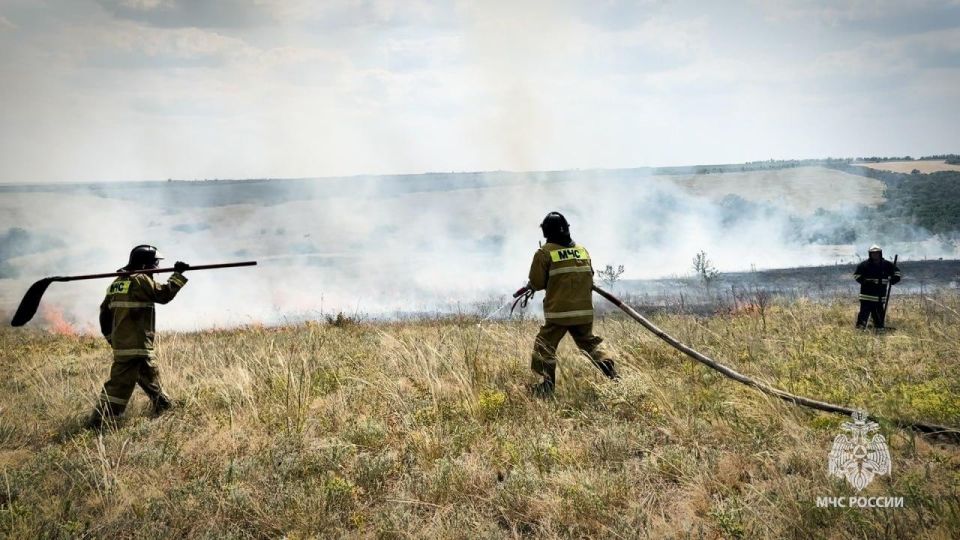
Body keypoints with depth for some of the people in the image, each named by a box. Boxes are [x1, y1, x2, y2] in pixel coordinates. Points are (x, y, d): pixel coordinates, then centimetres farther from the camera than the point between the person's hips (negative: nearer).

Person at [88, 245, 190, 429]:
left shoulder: (117, 282, 14)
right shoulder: (140, 280, -11)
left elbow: (105, 312, 17)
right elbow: (164, 294, -13)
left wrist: (111, 338, 23)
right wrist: (178, 274, -3)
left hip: (121, 342, 9)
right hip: (135, 345, -9)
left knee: (151, 379, 18)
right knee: (120, 385, -5)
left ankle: (167, 411, 29)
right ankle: (95, 425, -7)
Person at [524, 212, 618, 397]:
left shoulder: (545, 253, -6)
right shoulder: (583, 250, 10)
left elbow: (537, 283, -4)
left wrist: (530, 285, 17)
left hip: (558, 312, -5)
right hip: (584, 311, 5)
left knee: (545, 347, 5)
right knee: (591, 343, 20)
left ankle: (547, 386, -3)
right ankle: (612, 373, 10)